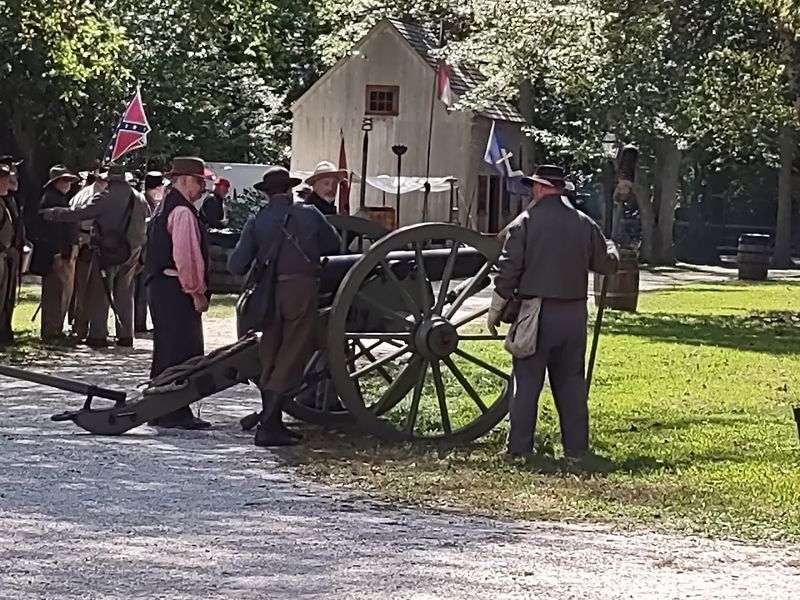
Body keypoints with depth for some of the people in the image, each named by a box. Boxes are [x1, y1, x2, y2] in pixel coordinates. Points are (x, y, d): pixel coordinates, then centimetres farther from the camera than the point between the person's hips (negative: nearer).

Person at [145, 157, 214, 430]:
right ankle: (176, 413, -6)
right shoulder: (183, 212, -15)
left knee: (166, 351, 15)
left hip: (159, 285, 11)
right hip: (177, 290, -11)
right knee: (183, 353, -7)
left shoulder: (164, 209, 18)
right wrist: (197, 292, -16)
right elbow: (185, 256, -22)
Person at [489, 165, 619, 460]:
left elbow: (508, 270, -9)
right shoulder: (584, 224, 4)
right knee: (571, 382, 11)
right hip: (573, 314, 3)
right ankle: (576, 447, 12)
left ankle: (520, 447, 2)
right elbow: (607, 264, 10)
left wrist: (495, 310, 0)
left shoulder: (525, 222, -6)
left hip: (535, 313, -3)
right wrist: (611, 248, 33)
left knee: (527, 381, 3)